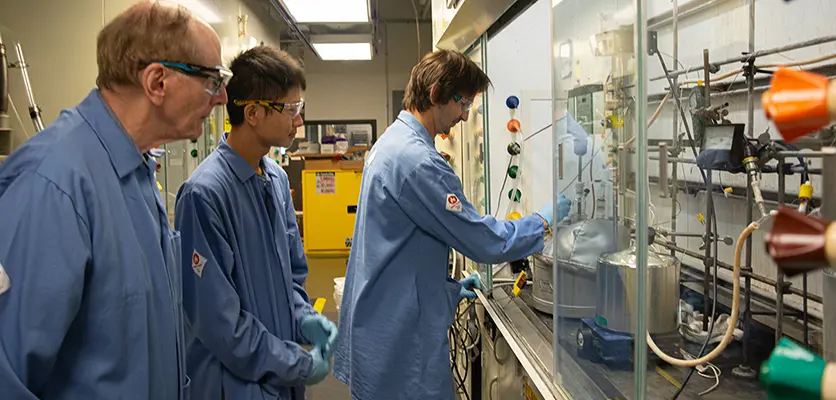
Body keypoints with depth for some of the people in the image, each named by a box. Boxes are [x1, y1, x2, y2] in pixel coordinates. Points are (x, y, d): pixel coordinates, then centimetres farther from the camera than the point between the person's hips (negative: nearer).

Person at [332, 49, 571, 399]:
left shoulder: (390, 143, 9)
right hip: (398, 340, -10)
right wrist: (546, 219, -6)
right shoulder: (417, 160, -24)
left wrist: (447, 287, 17)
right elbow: (486, 242, -21)